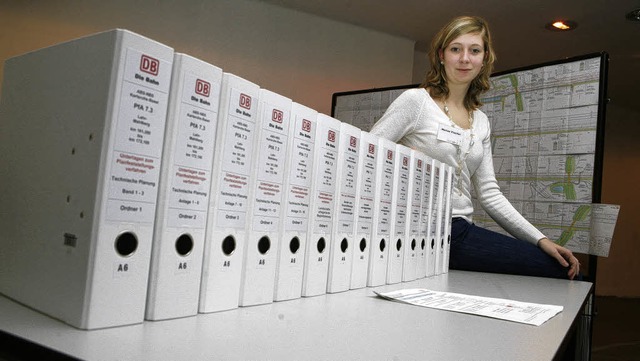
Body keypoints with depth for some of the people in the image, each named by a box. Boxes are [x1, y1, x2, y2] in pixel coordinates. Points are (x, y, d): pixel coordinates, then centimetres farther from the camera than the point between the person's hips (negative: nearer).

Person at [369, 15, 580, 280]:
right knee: (555, 270, -13)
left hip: (461, 230, 7)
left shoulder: (481, 122, 16)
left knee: (565, 268, -7)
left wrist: (540, 240, 6)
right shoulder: (415, 100, -3)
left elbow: (489, 193, 13)